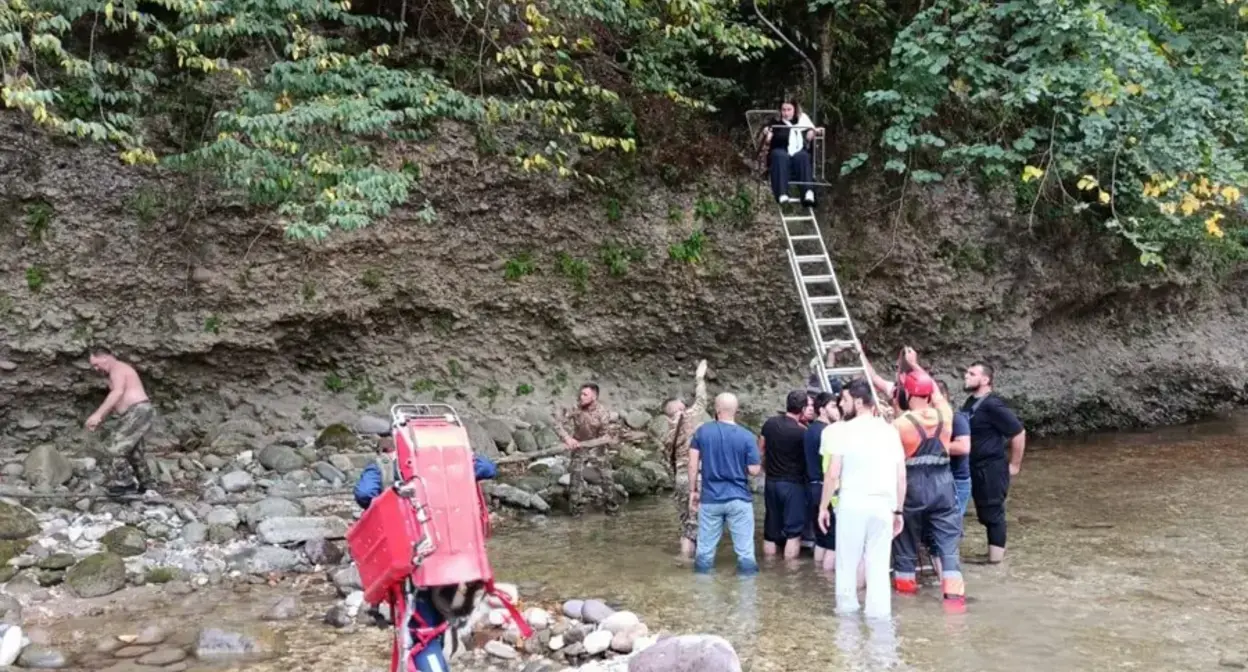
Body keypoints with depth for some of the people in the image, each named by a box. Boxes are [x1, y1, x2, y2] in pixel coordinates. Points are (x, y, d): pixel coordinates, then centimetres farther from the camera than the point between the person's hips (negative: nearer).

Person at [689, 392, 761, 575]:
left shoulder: (702, 431, -2)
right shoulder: (746, 436, -7)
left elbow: (693, 465, -2)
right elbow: (754, 471, -7)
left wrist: (693, 490, 7)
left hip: (710, 499, 2)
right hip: (739, 499, -1)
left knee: (705, 550, 11)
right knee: (745, 551, 6)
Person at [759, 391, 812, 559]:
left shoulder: (770, 423, 0)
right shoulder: (801, 432, -17)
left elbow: (761, 450, 9)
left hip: (771, 482, 6)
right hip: (793, 484, -6)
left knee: (771, 530, 13)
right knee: (793, 531, 2)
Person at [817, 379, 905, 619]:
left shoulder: (844, 430, -4)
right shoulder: (890, 431, 9)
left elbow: (832, 475, -7)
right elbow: (902, 477, 8)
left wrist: (823, 507, 4)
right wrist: (898, 510, 16)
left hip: (852, 503, -3)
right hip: (883, 505, 3)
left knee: (847, 561, 11)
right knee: (879, 563, 7)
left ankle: (847, 606, 18)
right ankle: (879, 612, 6)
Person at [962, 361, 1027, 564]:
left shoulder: (992, 405, -19)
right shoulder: (970, 402, 8)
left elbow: (1018, 433, -18)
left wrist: (1014, 465, -13)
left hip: (992, 469, -9)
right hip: (974, 468, 9)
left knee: (992, 512, 0)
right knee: (984, 513, 17)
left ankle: (995, 557, 9)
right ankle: (997, 550, 31)